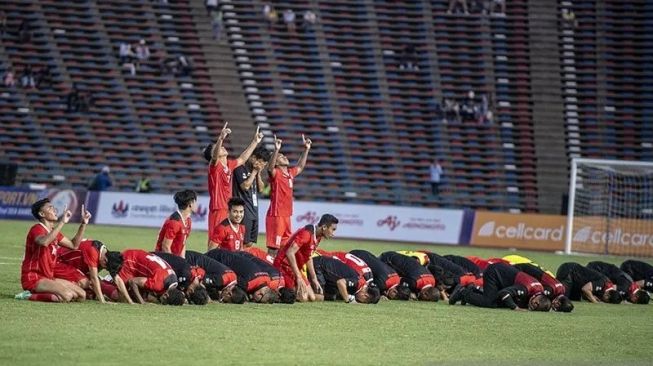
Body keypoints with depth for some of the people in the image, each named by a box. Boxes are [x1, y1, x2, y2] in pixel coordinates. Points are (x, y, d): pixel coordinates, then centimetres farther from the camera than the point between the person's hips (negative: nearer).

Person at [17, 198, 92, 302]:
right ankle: (31, 296, -14)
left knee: (81, 295, 2)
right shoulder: (37, 229, -12)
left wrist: (83, 224, 14)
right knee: (67, 295, -29)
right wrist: (62, 222, -35)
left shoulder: (54, 231, 16)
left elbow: (74, 245, 23)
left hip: (48, 278, 9)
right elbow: (44, 242, -36)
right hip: (33, 278, -9)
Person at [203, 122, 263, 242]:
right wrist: (221, 138, -46)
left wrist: (255, 142, 34)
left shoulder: (229, 165, 14)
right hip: (218, 210, -8)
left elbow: (242, 159, 31)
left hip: (228, 210, 8)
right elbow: (214, 156, -29)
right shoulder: (214, 166, -8)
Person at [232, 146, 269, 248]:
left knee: (251, 243, 9)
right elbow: (245, 186, -18)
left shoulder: (256, 170, 15)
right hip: (244, 209, -8)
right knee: (244, 243, -12)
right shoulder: (241, 168, -9)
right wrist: (254, 172, -10)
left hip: (254, 209, 8)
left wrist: (258, 174, 3)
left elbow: (261, 189, 16)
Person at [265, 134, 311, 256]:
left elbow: (300, 166, 33)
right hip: (276, 215, -8)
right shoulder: (275, 173, -8)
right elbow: (270, 167, -30)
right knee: (273, 248, -10)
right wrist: (276, 149, -41)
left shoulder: (290, 173, 15)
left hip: (287, 215, 8)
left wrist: (306, 149, 29)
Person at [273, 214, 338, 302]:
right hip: (284, 266, -10)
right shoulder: (306, 233, -23)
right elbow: (290, 253, -29)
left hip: (295, 269, 10)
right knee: (303, 297, -18)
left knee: (312, 297, 5)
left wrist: (315, 280, 18)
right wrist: (298, 277, -28)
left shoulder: (317, 237, 6)